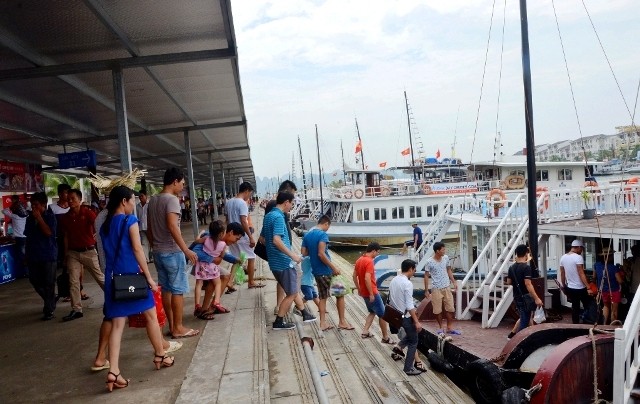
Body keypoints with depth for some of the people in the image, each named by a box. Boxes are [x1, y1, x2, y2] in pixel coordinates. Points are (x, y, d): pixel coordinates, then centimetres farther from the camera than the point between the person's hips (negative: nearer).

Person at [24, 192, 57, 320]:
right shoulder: (30, 218, 9)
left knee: (49, 283, -1)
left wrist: (39, 218, -19)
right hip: (33, 255, 6)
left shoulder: (50, 217, -7)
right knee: (35, 281, 9)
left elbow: (48, 232, -20)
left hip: (48, 255, -6)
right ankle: (50, 302, 30)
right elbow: (28, 235, 16)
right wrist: (27, 252, 15)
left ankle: (49, 310, 7)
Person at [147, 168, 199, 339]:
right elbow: (172, 226, -27)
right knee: (178, 290, -1)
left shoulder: (153, 200, 11)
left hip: (158, 251, 9)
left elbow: (149, 227, 16)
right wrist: (186, 250, -28)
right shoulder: (172, 199, -15)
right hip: (172, 252, -9)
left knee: (166, 289, 12)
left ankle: (172, 326, 19)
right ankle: (178, 328, 5)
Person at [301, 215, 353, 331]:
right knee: (340, 294, 6)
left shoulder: (307, 236, 9)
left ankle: (323, 323, 13)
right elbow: (321, 254, -25)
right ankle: (342, 322, 11)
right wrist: (334, 267, -20)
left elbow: (304, 253, 9)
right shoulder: (323, 234, -16)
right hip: (326, 271, -7)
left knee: (322, 297, 14)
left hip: (316, 271, 7)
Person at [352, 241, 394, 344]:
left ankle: (365, 332, 17)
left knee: (372, 312, 23)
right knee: (382, 314, 3)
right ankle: (385, 337, 11)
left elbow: (354, 276, 13)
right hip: (372, 293, -9)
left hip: (364, 293, 9)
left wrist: (359, 289, 20)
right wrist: (371, 294, -22)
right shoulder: (369, 261, -21)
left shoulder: (359, 260, 7)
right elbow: (367, 279, -27)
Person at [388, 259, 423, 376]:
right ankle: (409, 368, 13)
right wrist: (417, 322, -19)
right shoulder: (407, 284, -22)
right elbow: (410, 306, -24)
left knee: (411, 333, 29)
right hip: (405, 317, -8)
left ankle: (399, 347, 18)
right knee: (413, 342, 8)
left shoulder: (393, 280, 3)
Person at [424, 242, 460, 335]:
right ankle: (440, 328, 22)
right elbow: (426, 276, -7)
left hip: (447, 287, 4)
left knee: (450, 308, 7)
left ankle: (449, 328, 20)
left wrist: (454, 282, 10)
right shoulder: (429, 262, -15)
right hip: (436, 289, -4)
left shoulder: (446, 258, -2)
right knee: (438, 310, 5)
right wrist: (426, 290, -7)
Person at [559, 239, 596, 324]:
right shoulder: (578, 257, -16)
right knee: (588, 307, 7)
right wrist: (588, 288, -21)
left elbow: (562, 274, 11)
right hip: (580, 288, -6)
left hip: (570, 288, 6)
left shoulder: (563, 257, 5)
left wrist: (564, 286, 21)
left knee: (575, 307, 13)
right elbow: (581, 274, -21)